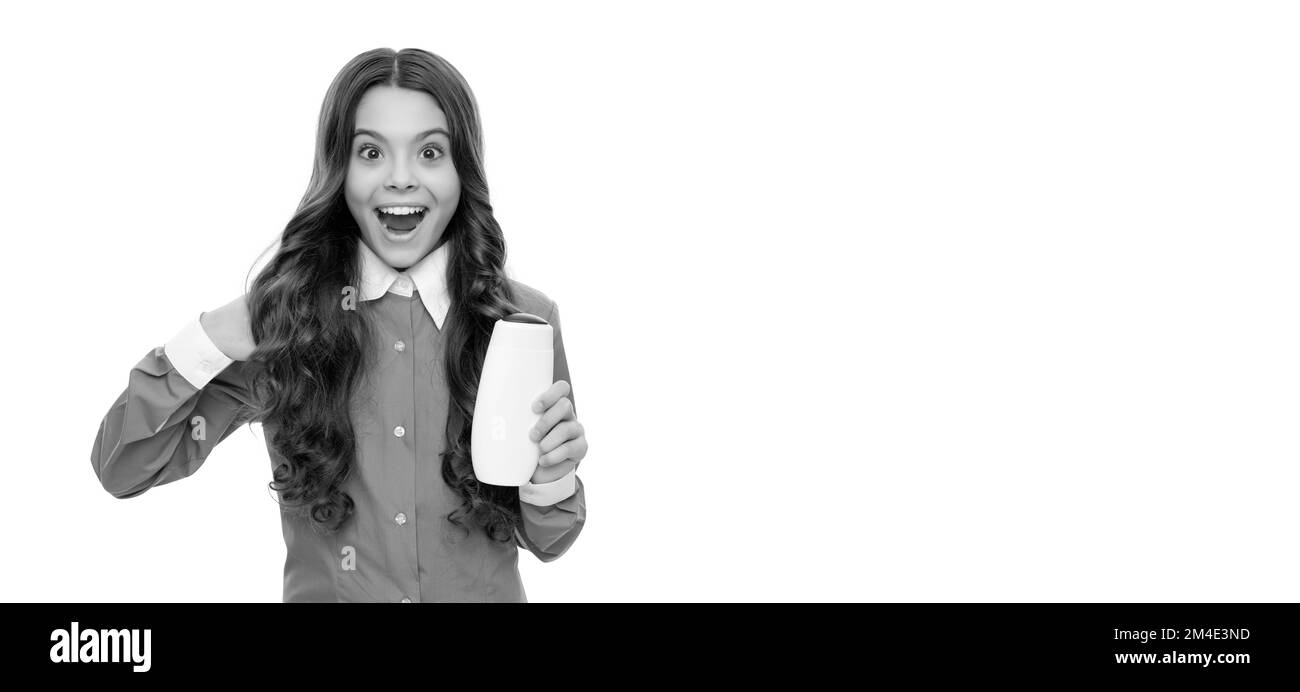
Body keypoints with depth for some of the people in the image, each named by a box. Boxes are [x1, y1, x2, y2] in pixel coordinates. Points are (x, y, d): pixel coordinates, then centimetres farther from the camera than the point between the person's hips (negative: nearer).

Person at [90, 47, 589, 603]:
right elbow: (121, 469, -10)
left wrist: (552, 477, -25)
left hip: (486, 594, 0)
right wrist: (206, 344, -22)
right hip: (320, 592, 1)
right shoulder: (278, 313, -12)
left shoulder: (524, 320, -13)